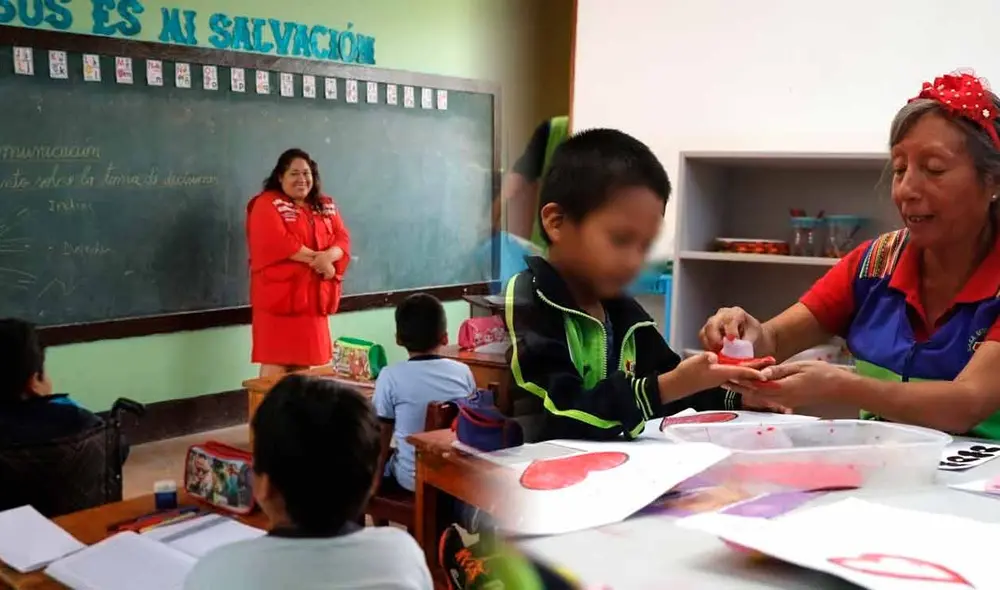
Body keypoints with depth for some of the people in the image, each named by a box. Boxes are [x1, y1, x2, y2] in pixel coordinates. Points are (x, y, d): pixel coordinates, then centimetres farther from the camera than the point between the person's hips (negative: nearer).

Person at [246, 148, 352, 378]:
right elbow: (276, 243, -17)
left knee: (304, 362, 9)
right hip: (279, 293, -6)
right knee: (275, 362, -8)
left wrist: (328, 256, -16)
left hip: (312, 294, 6)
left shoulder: (326, 206, 16)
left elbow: (342, 239, 6)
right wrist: (315, 258, -17)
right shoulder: (266, 204, -3)